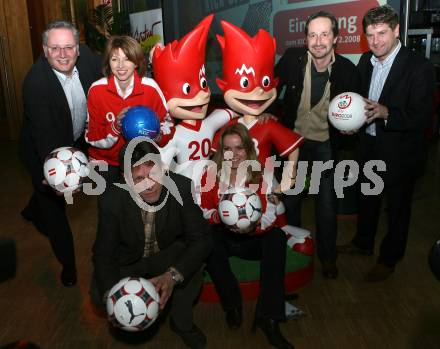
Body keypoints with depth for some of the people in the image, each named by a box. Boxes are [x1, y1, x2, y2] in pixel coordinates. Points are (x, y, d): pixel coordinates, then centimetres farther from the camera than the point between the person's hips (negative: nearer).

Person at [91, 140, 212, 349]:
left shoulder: (182, 187, -27)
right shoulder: (111, 199, -26)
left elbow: (201, 239, -27)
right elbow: (104, 253, -20)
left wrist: (173, 276, -44)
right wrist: (111, 294, -40)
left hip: (168, 254, 0)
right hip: (128, 259, 1)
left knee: (194, 260, -29)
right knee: (99, 295, -21)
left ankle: (181, 322, -2)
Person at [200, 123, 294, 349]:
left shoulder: (262, 175, -3)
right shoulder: (211, 174, 0)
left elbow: (270, 216, -13)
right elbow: (203, 212, -3)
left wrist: (253, 225, -35)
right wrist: (217, 216, -26)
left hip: (252, 238, 0)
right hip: (222, 237, 0)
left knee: (277, 237, -30)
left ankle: (269, 316, -29)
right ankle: (232, 304, -16)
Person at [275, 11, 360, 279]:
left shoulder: (348, 70, -14)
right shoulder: (292, 59, -13)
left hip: (327, 144, -1)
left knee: (327, 205, 8)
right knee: (289, 199, 14)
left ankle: (328, 256, 31)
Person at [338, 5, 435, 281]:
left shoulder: (419, 67, -20)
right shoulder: (366, 61, 0)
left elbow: (423, 117, -22)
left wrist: (386, 113, -36)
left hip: (399, 152, -6)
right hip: (370, 146, 6)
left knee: (397, 207, 13)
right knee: (367, 198, 24)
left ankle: (389, 259, 33)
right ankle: (363, 243, 47)